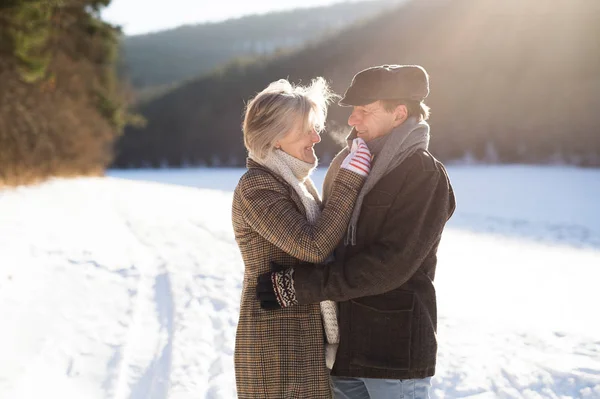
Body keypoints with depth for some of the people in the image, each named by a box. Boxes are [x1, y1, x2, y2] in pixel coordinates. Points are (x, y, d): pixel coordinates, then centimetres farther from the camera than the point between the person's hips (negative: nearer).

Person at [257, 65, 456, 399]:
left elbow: (389, 265, -20)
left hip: (396, 350, -6)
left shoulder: (426, 176, -11)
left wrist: (297, 286, -20)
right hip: (344, 345, 6)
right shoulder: (347, 164, 10)